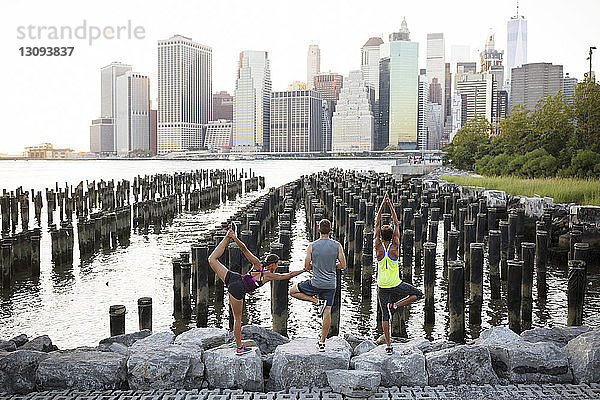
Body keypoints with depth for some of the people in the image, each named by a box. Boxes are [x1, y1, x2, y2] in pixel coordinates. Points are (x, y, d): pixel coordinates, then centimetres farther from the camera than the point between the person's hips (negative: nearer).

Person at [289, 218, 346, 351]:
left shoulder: (312, 246, -8)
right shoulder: (337, 246, -3)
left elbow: (307, 267, -4)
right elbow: (343, 265, 0)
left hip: (316, 283, -3)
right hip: (330, 285, 3)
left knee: (292, 292, 16)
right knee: (327, 313, 6)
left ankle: (317, 301, 3)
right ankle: (322, 342, 6)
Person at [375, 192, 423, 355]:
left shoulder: (378, 247, -9)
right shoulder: (395, 247, -11)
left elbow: (377, 224, -3)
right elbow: (396, 224, -6)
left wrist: (382, 204, -2)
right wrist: (390, 205, -3)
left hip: (382, 286, 2)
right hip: (395, 285, -2)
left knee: (385, 315, 8)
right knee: (418, 294, 18)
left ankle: (389, 345, 5)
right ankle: (395, 305, 0)